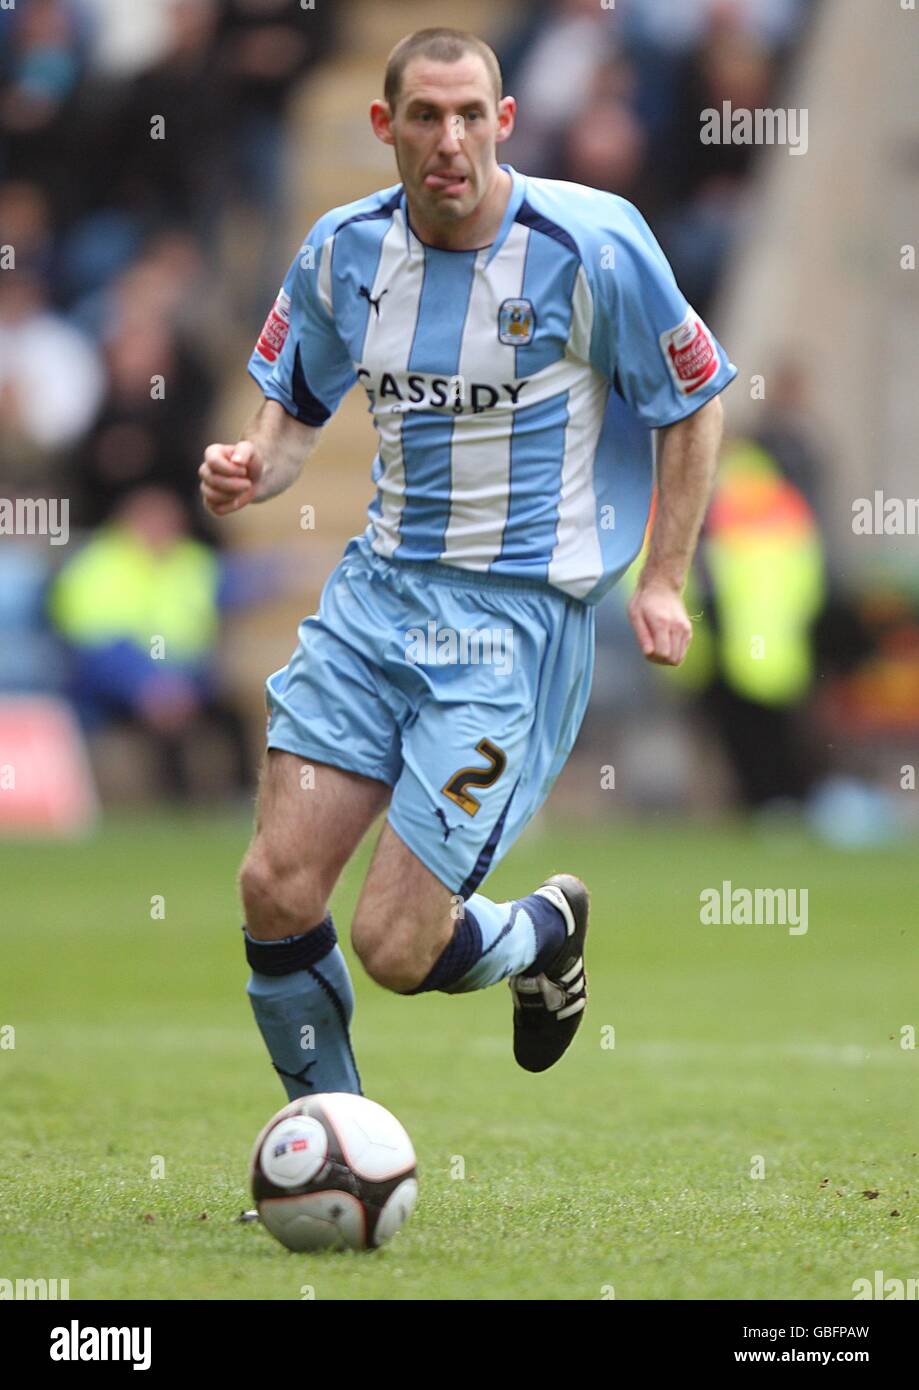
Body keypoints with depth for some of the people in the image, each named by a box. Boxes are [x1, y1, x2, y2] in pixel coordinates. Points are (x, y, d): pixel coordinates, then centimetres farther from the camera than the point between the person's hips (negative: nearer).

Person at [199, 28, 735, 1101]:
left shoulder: (592, 246, -11)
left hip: (520, 610, -5)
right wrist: (251, 470, -6)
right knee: (276, 889, -7)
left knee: (394, 946, -10)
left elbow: (692, 405, 2)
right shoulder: (343, 250, 1)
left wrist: (663, 584, -2)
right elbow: (295, 406, 16)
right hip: (380, 585, 5)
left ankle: (543, 933, 26)